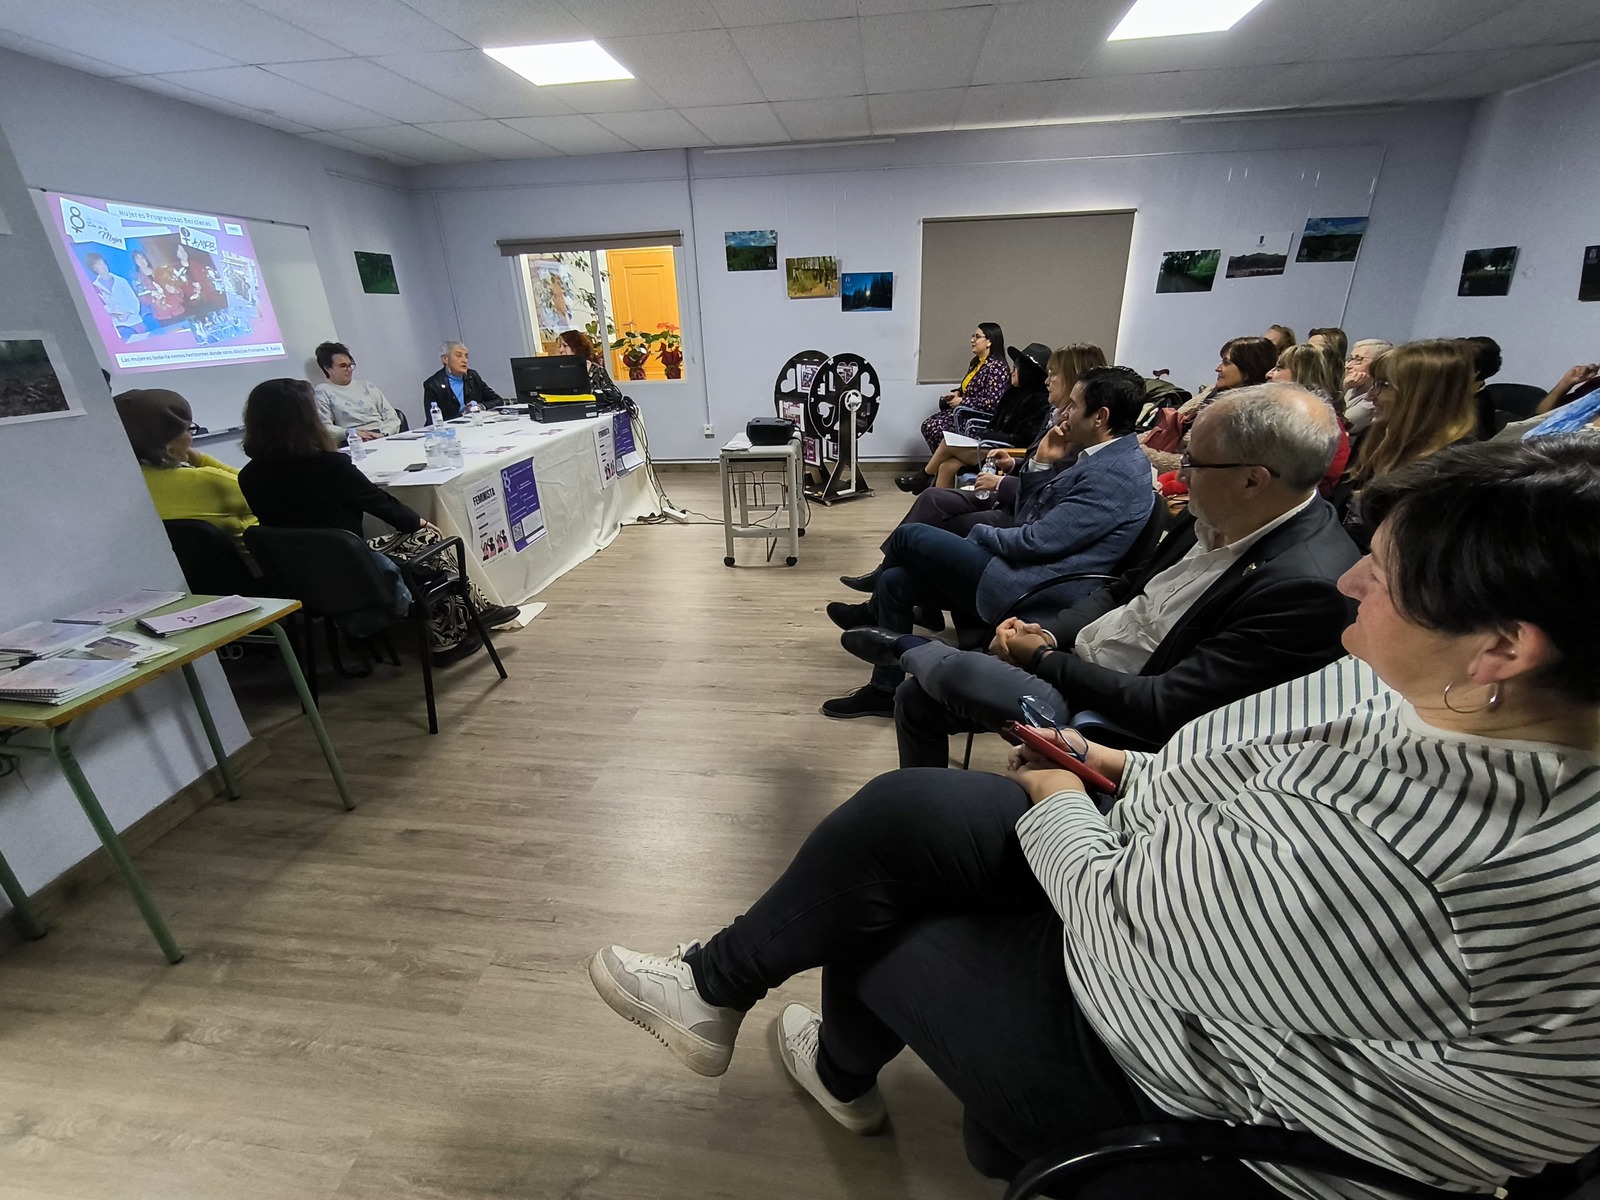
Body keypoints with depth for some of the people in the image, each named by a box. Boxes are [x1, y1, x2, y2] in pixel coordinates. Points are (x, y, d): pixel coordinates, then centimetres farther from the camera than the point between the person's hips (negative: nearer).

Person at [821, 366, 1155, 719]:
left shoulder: (1114, 473, -18)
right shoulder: (1102, 459, 15)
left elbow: (1035, 541, -21)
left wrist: (979, 533, -4)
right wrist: (1042, 464, 3)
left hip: (1026, 591, -10)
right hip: (1022, 572, 10)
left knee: (910, 536, -3)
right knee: (895, 581, 6)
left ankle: (875, 612, 27)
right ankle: (885, 690, 20)